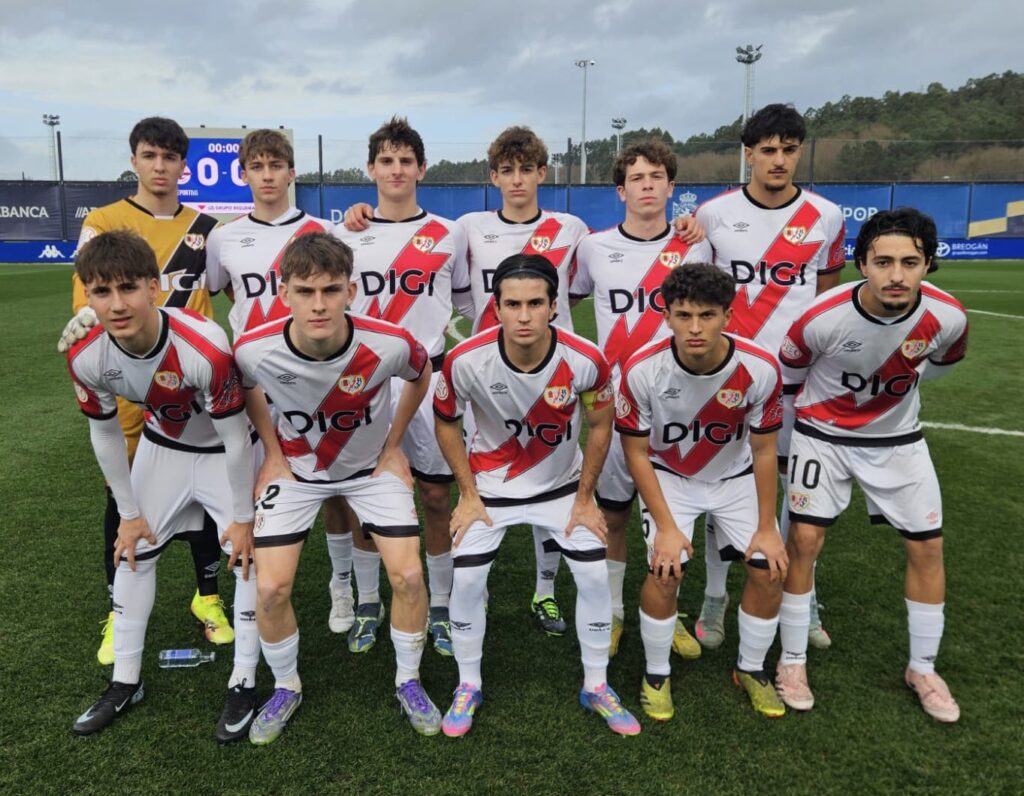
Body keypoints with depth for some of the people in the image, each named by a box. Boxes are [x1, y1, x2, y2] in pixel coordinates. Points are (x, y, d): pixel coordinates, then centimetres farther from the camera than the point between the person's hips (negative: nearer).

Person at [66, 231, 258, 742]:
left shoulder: (205, 348, -39)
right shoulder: (85, 358, -24)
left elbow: (236, 438, -26)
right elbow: (105, 435, -6)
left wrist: (243, 518, -16)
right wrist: (129, 514, 2)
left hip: (224, 451, -4)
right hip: (162, 446, 5)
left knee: (251, 554, -7)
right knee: (133, 553, 10)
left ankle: (243, 683, 12)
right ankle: (125, 682, 30)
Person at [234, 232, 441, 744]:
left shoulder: (389, 344, -31)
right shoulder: (255, 350, -28)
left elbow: (421, 375, -5)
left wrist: (393, 446, -2)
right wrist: (273, 452, -2)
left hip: (372, 466, 0)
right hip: (295, 469, 1)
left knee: (408, 574, -9)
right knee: (271, 588, -7)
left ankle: (408, 682, 19)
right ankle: (286, 688, 24)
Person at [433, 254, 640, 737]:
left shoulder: (585, 362, -26)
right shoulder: (466, 361, -27)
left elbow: (600, 425, -6)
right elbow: (446, 423, -7)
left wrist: (584, 498, -3)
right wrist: (467, 494, -6)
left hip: (562, 483, 1)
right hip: (489, 485, 0)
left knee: (595, 575, -3)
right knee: (467, 579, -6)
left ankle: (596, 686, 21)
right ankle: (468, 686, 20)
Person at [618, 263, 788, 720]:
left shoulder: (759, 369, -26)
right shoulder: (642, 370, -29)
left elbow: (763, 451, -10)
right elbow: (637, 453, -16)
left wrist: (767, 527, -8)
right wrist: (666, 526, -19)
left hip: (735, 476, 2)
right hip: (668, 476, -2)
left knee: (770, 570, -7)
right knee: (665, 570, -19)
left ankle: (751, 669, 20)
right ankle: (656, 675, 8)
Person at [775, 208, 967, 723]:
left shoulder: (948, 317, -21)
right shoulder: (823, 318, -30)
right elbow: (788, 369, -8)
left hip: (897, 437, 3)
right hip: (823, 434, -3)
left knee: (927, 546, 5)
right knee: (805, 539, -7)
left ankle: (922, 668, 26)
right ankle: (792, 661, 12)